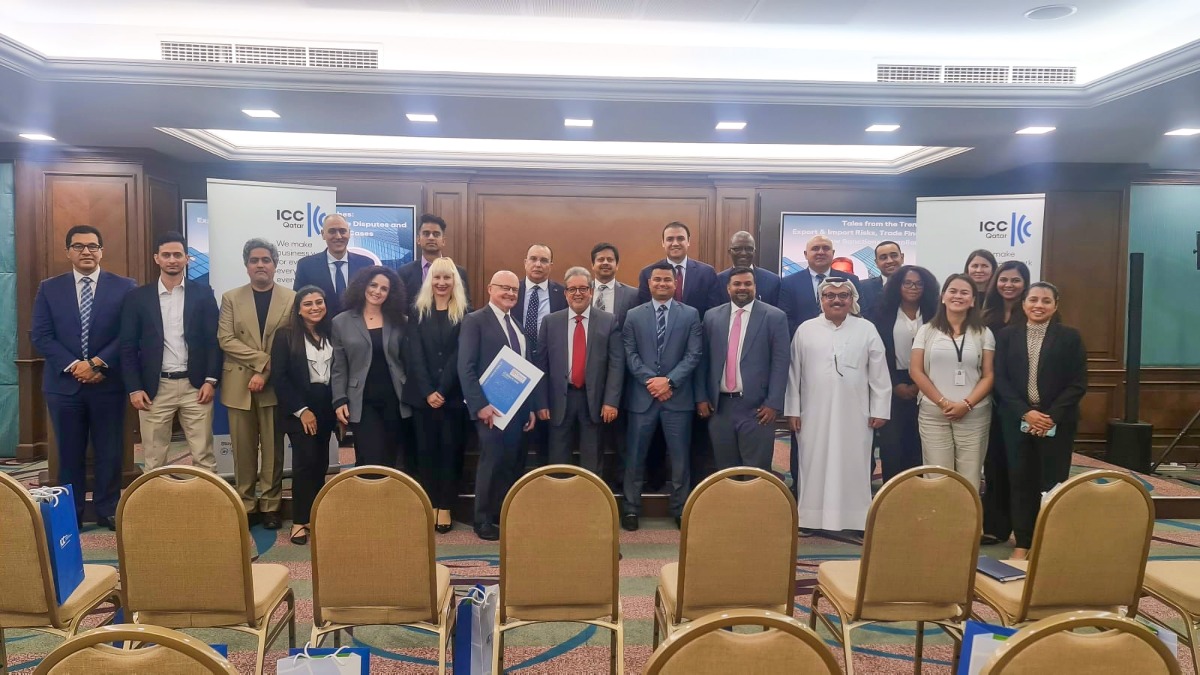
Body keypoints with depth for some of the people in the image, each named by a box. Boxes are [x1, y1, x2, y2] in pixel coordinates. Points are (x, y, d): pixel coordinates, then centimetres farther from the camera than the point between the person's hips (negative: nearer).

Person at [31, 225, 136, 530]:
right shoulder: (49, 288, 7)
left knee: (110, 452, 6)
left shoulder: (124, 287, 1)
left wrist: (98, 363, -14)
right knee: (69, 453, 10)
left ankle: (108, 511, 17)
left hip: (108, 384, -1)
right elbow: (40, 335, 1)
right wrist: (73, 365, -12)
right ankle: (70, 513, 20)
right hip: (64, 383, 1)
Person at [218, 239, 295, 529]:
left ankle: (270, 506, 14)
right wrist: (263, 359, -15)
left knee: (273, 450, 4)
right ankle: (245, 505, 17)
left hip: (275, 386, -1)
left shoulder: (292, 298, 2)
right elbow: (225, 339, -4)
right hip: (239, 385, 1)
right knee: (243, 450, 6)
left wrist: (265, 373, -12)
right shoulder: (231, 298, 7)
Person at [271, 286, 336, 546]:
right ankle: (299, 521, -1)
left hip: (326, 407, 4)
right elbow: (279, 377, -8)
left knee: (321, 463, 6)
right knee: (306, 461, -11)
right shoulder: (285, 335, -2)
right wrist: (301, 410, -13)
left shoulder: (332, 334, 8)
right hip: (298, 409, -4)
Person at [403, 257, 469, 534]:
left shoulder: (465, 314, 2)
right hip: (422, 395, 1)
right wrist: (427, 392, -12)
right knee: (425, 449, 6)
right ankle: (430, 505, 16)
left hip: (453, 395, -1)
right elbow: (414, 355, -1)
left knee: (450, 449, 3)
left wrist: (442, 391, -13)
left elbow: (459, 356, -5)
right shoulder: (417, 312, 6)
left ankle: (445, 507, 12)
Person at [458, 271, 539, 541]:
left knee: (512, 464, 8)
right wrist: (480, 405, -19)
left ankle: (504, 515, 20)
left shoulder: (518, 324, 17)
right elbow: (465, 368, -13)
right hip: (491, 407, -6)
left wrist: (531, 406, 10)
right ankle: (483, 521, 11)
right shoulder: (475, 320, -5)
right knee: (492, 462, -3)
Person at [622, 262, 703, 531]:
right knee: (635, 455, 7)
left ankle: (681, 509, 21)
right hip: (642, 395, 1)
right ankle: (631, 508, 20)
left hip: (678, 396, 0)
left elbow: (694, 354, -3)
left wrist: (669, 381, -13)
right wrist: (651, 381, -12)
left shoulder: (691, 314, 4)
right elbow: (630, 355, 1)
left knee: (680, 456, 7)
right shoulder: (633, 315, 7)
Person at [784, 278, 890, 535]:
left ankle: (858, 519, 14)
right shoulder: (805, 330, 4)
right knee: (814, 464, 5)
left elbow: (879, 374, 4)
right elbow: (794, 373, 5)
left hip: (854, 415, 0)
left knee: (853, 465, 5)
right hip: (815, 414, 0)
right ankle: (810, 518, 13)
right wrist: (792, 410, 2)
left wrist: (879, 410, 0)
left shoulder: (866, 329, 3)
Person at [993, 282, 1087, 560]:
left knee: (1053, 483, 3)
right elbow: (1000, 380, -1)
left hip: (1057, 422, -1)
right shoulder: (1007, 335, 5)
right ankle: (1022, 542, 14)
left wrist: (1052, 416, -14)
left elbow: (1078, 384, -3)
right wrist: (1025, 413, -13)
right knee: (1021, 481, 4)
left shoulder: (1070, 337, 2)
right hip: (1018, 420, 1)